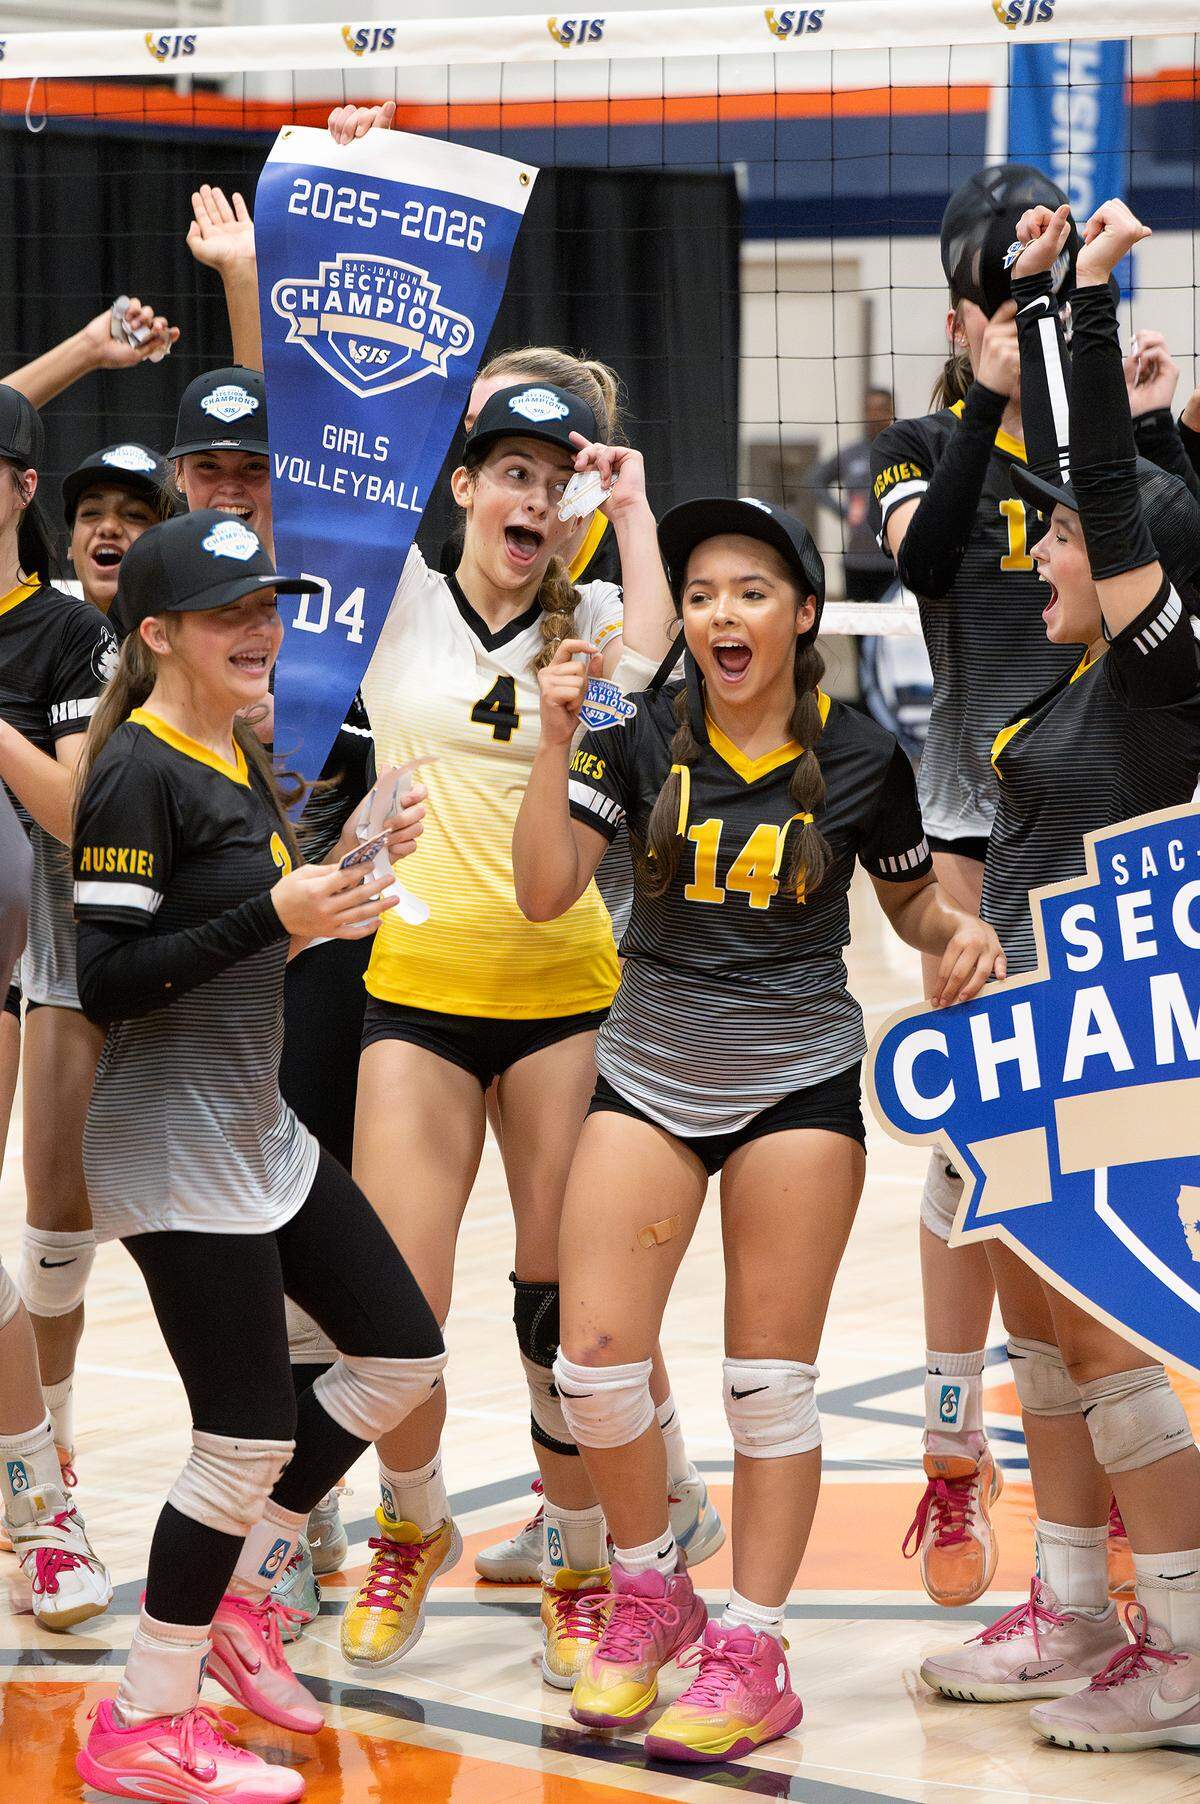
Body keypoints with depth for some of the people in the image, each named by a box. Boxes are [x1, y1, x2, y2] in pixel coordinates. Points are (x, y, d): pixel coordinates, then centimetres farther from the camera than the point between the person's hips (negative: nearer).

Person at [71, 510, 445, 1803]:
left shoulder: (239, 755, 11)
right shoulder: (137, 772, -17)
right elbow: (106, 982, -21)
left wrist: (348, 876, 5)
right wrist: (275, 916, -26)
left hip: (261, 1131, 9)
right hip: (175, 1152, -9)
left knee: (401, 1355, 13)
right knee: (249, 1439, -4)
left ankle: (238, 1592, 28)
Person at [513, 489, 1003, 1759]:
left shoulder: (859, 756, -3)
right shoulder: (642, 739, -3)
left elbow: (911, 902, 11)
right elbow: (544, 892, -10)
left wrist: (957, 931, -11)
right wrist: (555, 740, -19)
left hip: (797, 1079, -1)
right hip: (650, 1071, 2)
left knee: (769, 1382, 2)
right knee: (594, 1362, -6)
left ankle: (751, 1655, 12)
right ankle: (650, 1590, 19)